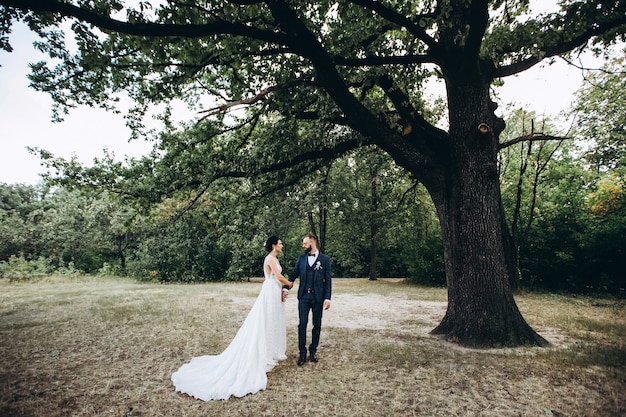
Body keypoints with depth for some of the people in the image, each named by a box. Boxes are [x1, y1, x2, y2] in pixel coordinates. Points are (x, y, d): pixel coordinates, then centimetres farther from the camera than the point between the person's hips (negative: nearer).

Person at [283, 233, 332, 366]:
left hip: (318, 297, -1)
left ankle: (313, 350, 25)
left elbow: (328, 280, -3)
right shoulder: (301, 258, 7)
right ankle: (302, 353, 12)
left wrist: (327, 298, -9)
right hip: (303, 296, 2)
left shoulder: (324, 259, -2)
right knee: (302, 324, 0)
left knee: (317, 325, 9)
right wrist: (286, 288, -5)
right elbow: (293, 274, 9)